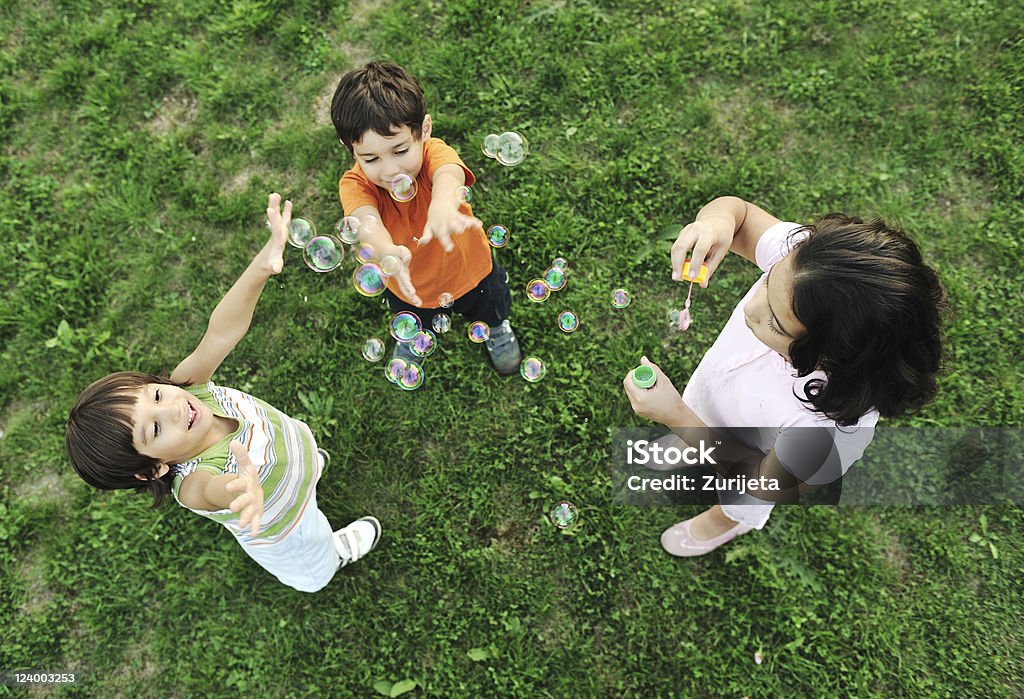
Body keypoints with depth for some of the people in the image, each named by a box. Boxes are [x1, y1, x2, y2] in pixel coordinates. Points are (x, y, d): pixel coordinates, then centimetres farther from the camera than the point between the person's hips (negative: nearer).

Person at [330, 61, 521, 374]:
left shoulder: (434, 153, -36)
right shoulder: (355, 184, -32)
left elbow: (448, 173, -61)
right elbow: (366, 219, -54)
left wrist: (443, 205, -87)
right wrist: (388, 252, -80)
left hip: (469, 271, -1)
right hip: (408, 285, 1)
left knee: (490, 310, 32)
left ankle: (497, 327, 71)